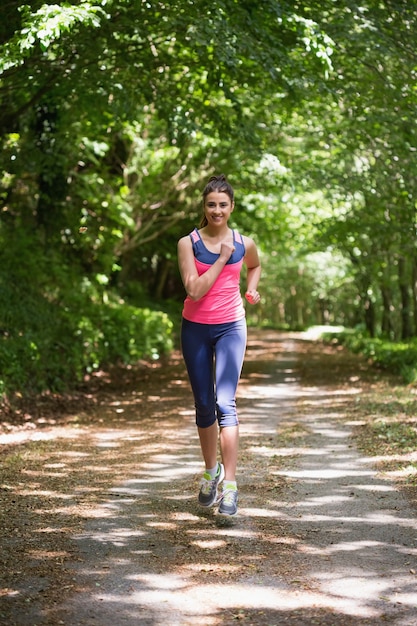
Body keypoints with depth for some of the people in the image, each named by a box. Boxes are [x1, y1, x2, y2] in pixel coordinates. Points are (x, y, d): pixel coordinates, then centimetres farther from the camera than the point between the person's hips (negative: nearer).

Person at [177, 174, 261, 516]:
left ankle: (230, 485, -16)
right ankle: (211, 471, 31)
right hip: (196, 329, 1)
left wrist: (252, 289, 8)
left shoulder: (244, 243, 2)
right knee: (204, 405, 10)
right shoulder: (189, 243, -4)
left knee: (225, 403, -14)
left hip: (231, 328, -1)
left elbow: (254, 266, 26)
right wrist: (222, 259, -16)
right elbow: (195, 290, -15)